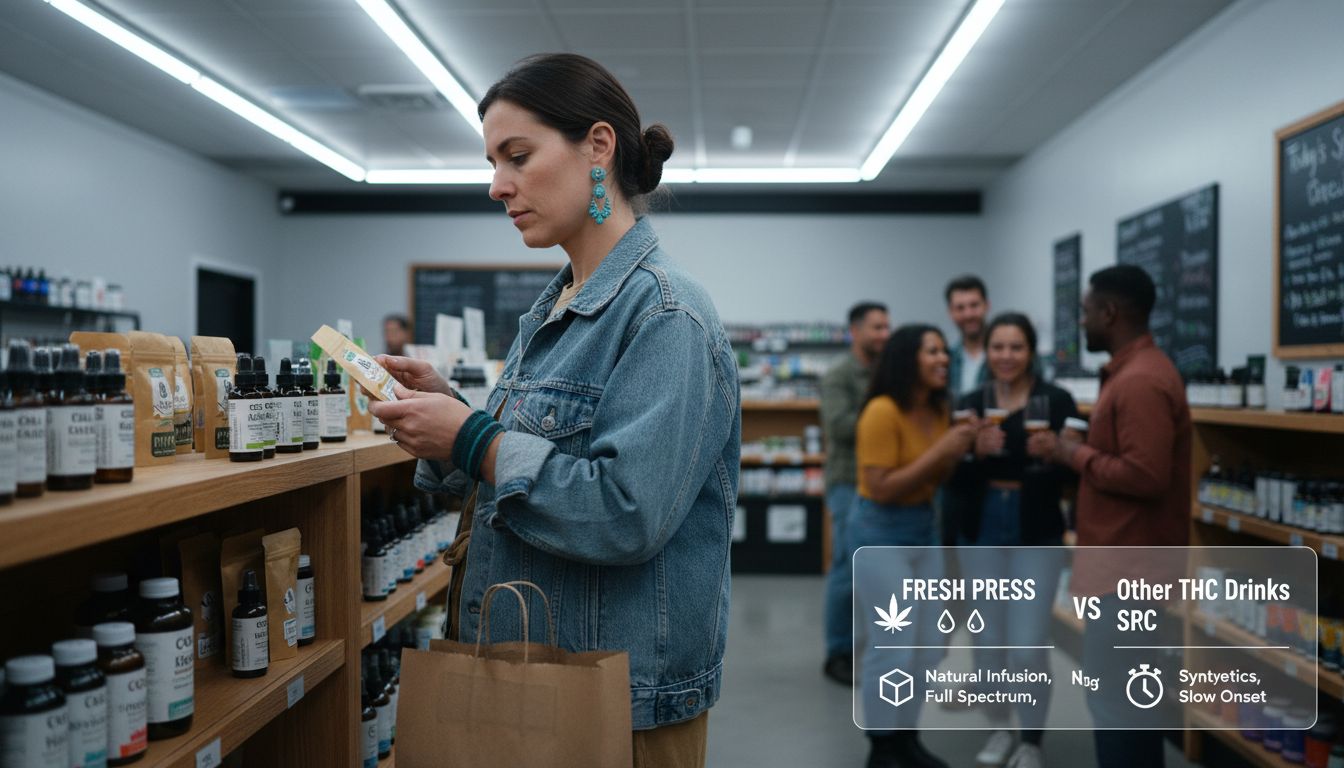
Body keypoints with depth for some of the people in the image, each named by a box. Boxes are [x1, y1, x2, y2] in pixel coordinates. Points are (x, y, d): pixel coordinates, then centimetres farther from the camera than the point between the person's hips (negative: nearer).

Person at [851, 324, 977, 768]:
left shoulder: (938, 410, 5)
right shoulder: (883, 412, -19)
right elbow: (882, 489, -21)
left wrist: (958, 451, -6)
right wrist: (939, 451, -22)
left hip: (924, 530, 8)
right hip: (881, 534, -8)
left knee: (927, 650, 13)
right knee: (892, 651, -3)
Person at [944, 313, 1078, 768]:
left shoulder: (1057, 401, -5)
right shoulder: (970, 404, 2)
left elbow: (1071, 472, -6)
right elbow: (953, 478, -2)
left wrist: (1054, 456, -25)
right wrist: (976, 452, -20)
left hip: (1037, 536, -2)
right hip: (980, 534, 3)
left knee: (1028, 648, -3)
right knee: (988, 643, 11)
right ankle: (1000, 729, 33)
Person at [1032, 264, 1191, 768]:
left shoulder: (1141, 382, -20)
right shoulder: (1134, 371, 14)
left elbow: (1146, 475, -26)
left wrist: (1074, 453, -16)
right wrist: (1078, 448, 7)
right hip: (1125, 555, 11)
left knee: (1114, 698, -3)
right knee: (1132, 691, 19)